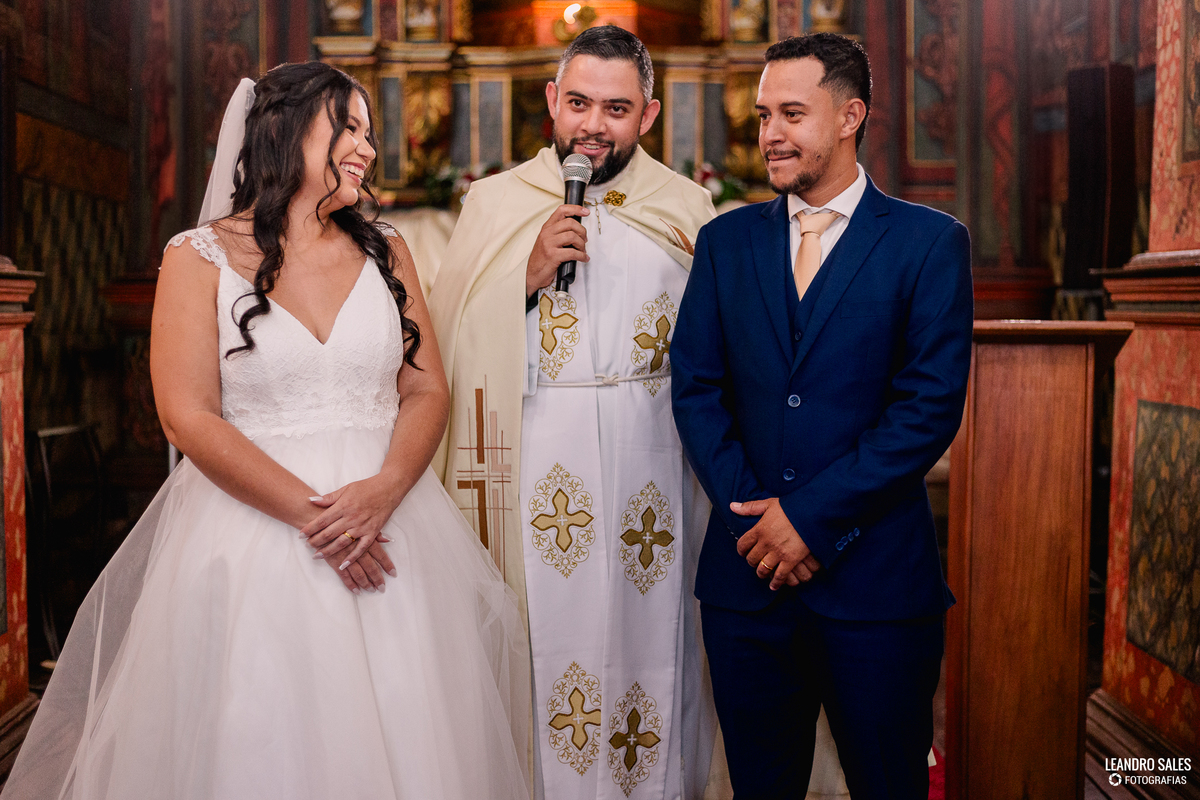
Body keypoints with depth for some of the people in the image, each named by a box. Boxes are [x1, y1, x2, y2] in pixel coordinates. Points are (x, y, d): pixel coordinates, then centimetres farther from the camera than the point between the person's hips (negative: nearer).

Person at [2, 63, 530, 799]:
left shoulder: (386, 254, 11)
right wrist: (310, 514, -16)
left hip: (389, 517, 3)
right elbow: (189, 418, -8)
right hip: (255, 528, -3)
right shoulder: (201, 258, 0)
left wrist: (383, 491, -14)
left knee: (402, 731, 3)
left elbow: (427, 391, 5)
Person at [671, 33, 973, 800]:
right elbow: (695, 388, 4)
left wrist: (812, 514, -13)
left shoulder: (931, 241, -1)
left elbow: (932, 405, -9)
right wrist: (753, 513, -8)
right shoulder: (726, 240, 9)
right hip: (747, 572, 3)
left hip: (877, 574, -2)